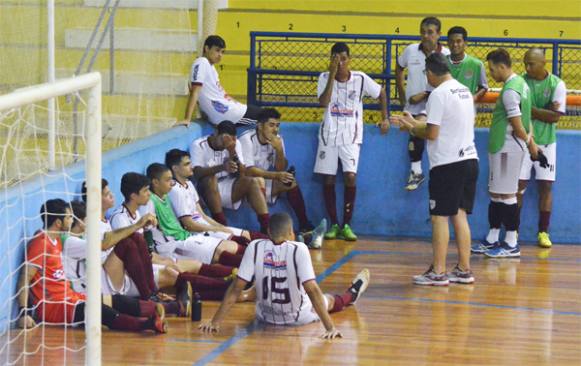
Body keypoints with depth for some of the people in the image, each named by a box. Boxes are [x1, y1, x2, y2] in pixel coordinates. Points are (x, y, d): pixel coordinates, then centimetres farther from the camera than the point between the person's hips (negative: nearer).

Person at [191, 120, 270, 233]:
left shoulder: (235, 144, 0)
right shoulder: (198, 145, -10)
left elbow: (241, 174, -7)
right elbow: (197, 172, -26)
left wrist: (233, 152, -23)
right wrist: (222, 167, -42)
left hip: (229, 190, 3)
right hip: (209, 191, -3)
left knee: (252, 182, -21)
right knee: (211, 179, -34)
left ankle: (267, 226, -27)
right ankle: (222, 227, -32)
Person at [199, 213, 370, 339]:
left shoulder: (255, 248, -18)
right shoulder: (299, 249, -24)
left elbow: (236, 287, -18)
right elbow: (312, 290, -27)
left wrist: (216, 321, -14)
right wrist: (330, 327, -26)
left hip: (266, 316, 2)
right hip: (298, 318, -2)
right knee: (329, 300, 31)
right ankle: (352, 294, 61)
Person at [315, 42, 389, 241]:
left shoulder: (360, 79, -5)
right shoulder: (325, 78, -4)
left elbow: (381, 93, 11)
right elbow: (323, 102, -20)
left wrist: (385, 118, 8)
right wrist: (332, 75, -22)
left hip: (351, 136, -1)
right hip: (329, 135, 1)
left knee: (350, 176, -15)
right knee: (328, 179, 1)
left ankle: (347, 225, -5)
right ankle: (334, 225, 12)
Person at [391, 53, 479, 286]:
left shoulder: (439, 94, -13)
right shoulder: (464, 91, 14)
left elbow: (431, 133, -14)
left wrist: (412, 129, 4)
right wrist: (414, 122, 27)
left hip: (447, 163, -8)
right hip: (469, 160, 8)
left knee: (440, 217, -2)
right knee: (459, 216, 12)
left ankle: (438, 273, -1)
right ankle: (464, 270, 13)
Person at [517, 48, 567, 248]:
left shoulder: (557, 84, -5)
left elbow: (555, 115, -12)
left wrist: (529, 109, -17)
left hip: (546, 142, 0)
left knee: (546, 186, 3)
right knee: (518, 185, -1)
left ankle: (543, 232, 10)